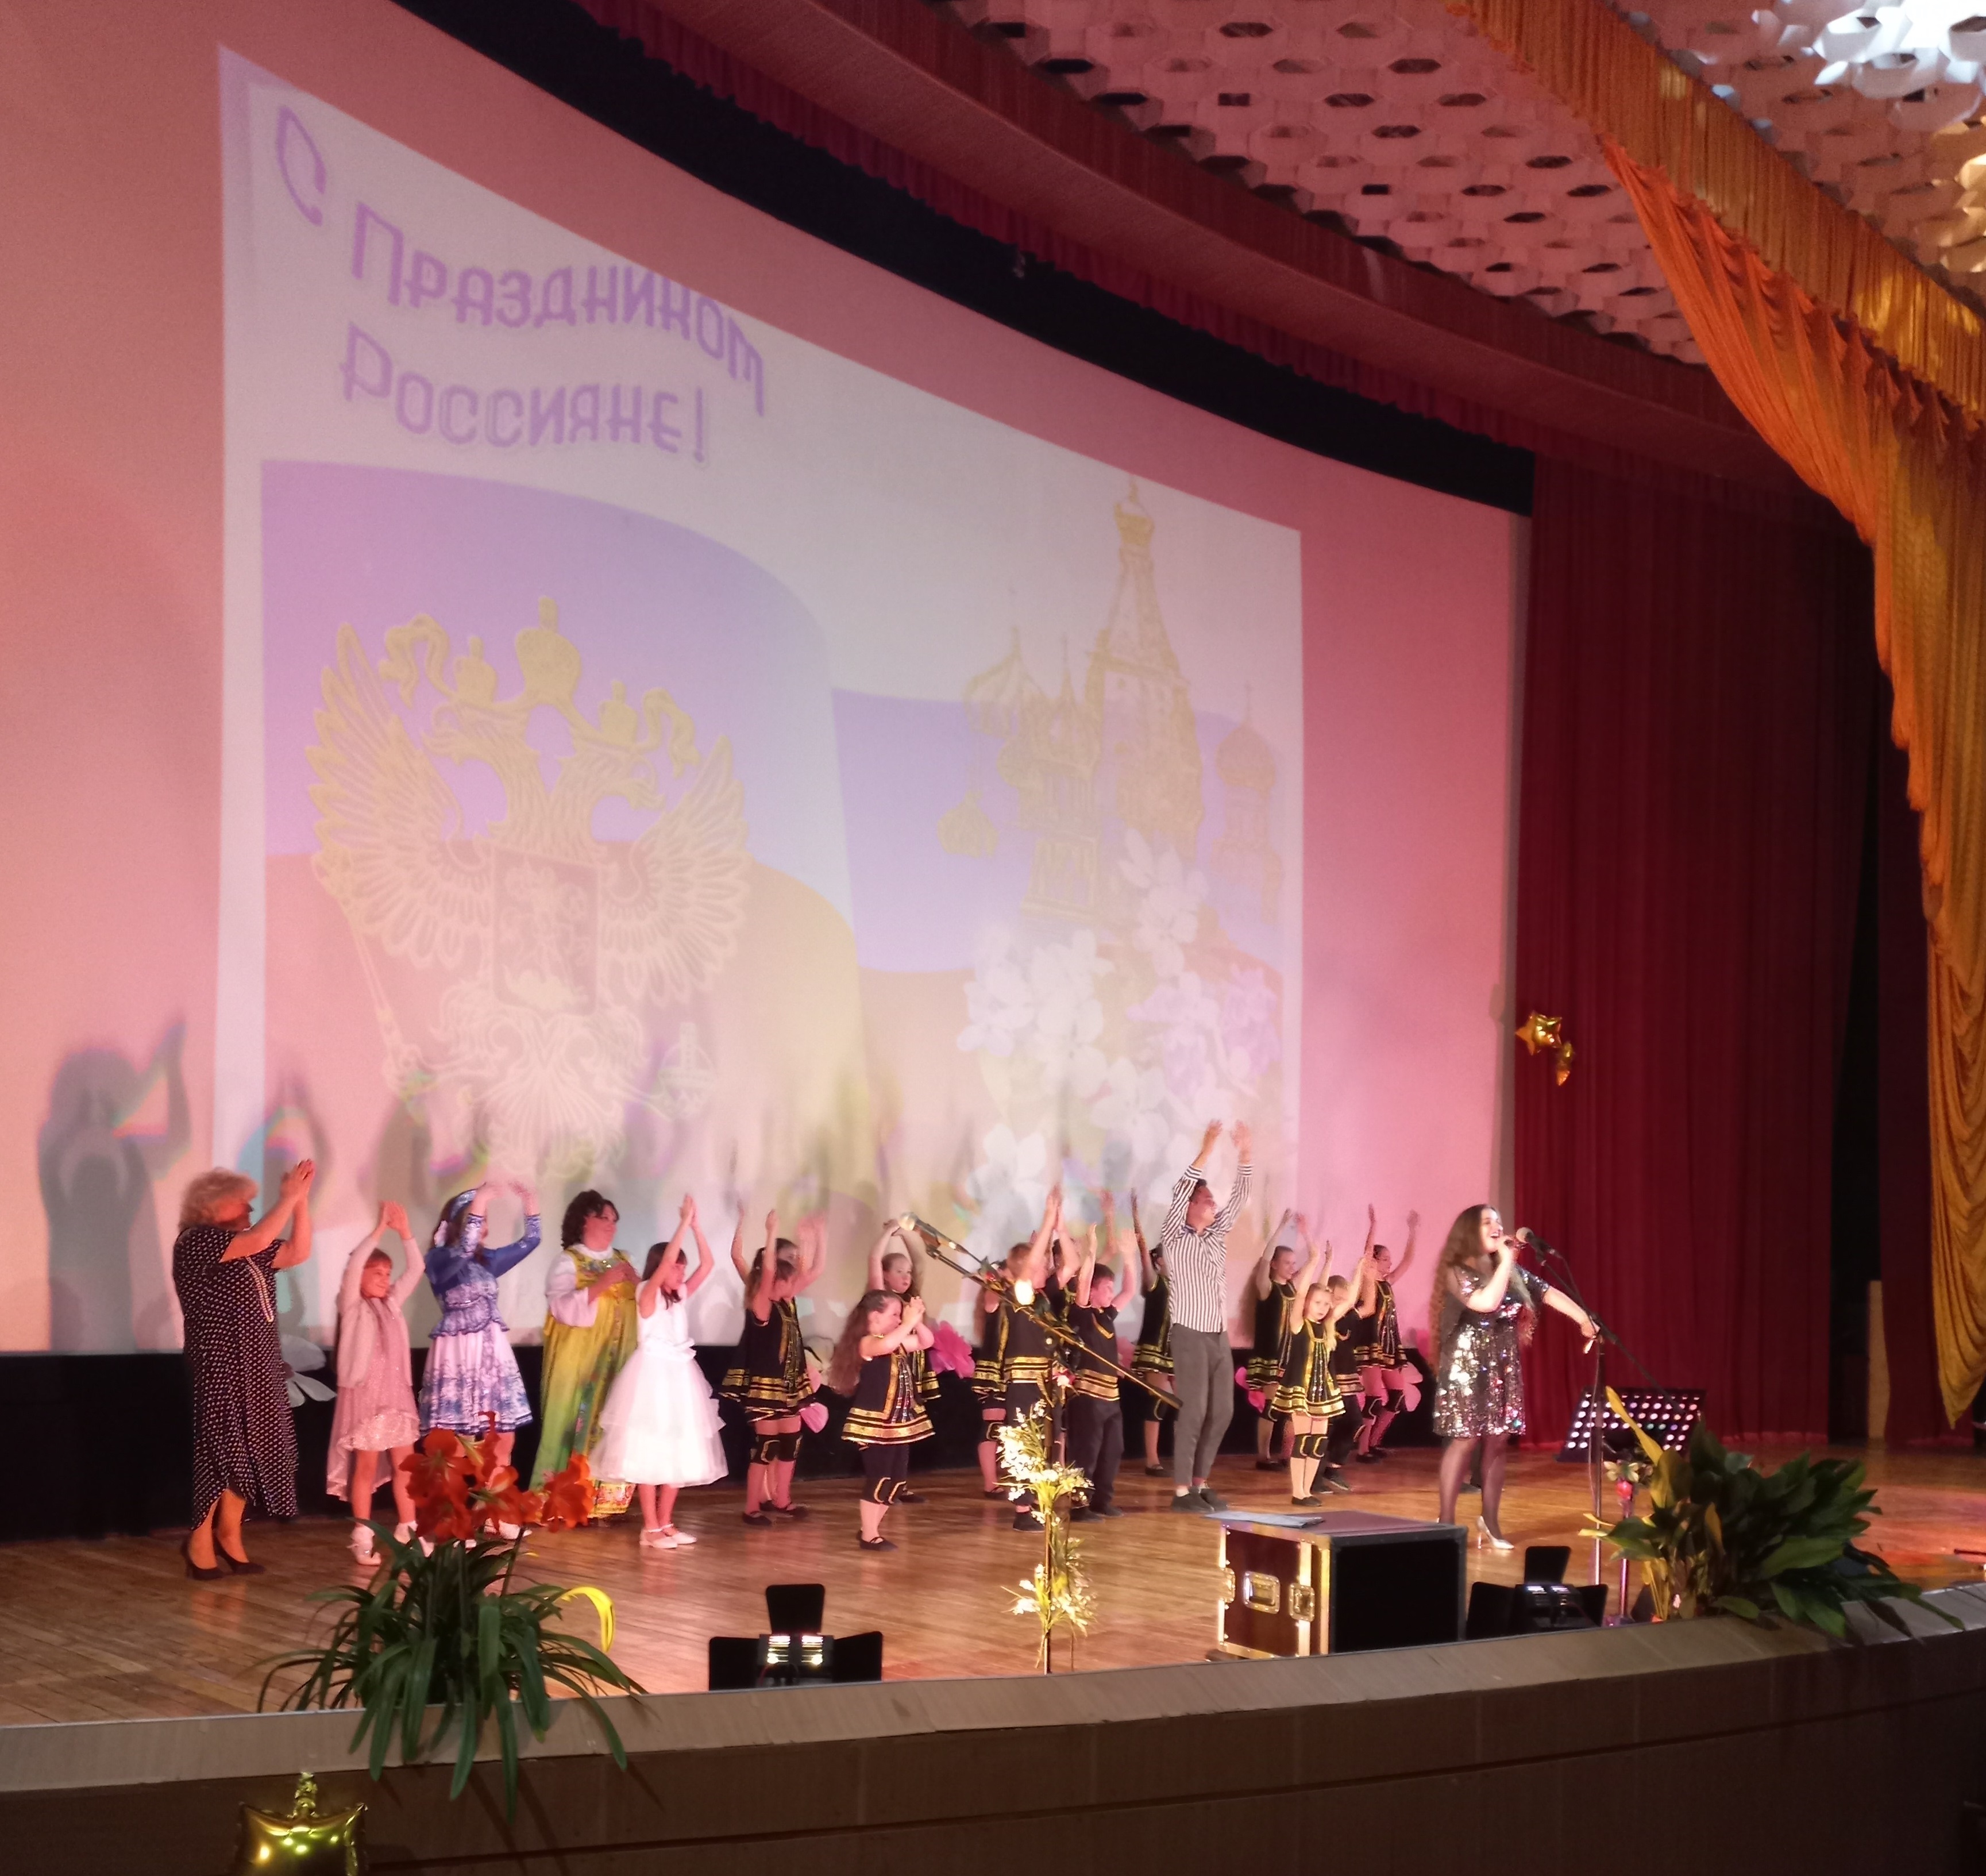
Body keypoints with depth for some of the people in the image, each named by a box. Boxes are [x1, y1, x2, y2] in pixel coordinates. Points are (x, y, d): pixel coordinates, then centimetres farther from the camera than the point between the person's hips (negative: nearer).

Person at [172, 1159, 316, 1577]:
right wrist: (289, 1197, -15)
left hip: (256, 1366, 8)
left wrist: (301, 1200, 1)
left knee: (249, 1449, 6)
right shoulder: (196, 1241, -10)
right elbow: (258, 1241, -23)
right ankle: (201, 1541, 2)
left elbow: (298, 1253, 9)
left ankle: (229, 1537, 12)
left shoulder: (247, 1248, 16)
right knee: (221, 1449, -7)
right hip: (220, 1366, -8)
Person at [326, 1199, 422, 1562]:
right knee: (366, 1467, -2)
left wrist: (404, 1230, -1)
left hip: (398, 1395, 5)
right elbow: (354, 1264, -18)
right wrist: (381, 1227, -18)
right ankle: (363, 1537, 3)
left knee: (405, 1465, 5)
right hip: (365, 1394, -5)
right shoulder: (352, 1306, -3)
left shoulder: (392, 1303, 13)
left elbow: (416, 1270, 9)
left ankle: (408, 1533, 10)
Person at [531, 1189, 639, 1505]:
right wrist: (602, 1283, -20)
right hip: (580, 1362, -5)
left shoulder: (622, 1261, 16)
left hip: (618, 1362, 5)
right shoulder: (567, 1262, -2)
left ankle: (605, 1499, 8)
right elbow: (566, 1308, -17)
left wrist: (635, 1285, -5)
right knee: (577, 1425, -8)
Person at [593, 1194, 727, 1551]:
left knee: (678, 1452, 8)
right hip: (653, 1375, -7)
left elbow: (707, 1265, 4)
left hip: (679, 1375, 7)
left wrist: (696, 1226, -3)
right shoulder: (647, 1294, -9)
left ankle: (666, 1523, 15)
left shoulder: (681, 1295, 9)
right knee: (650, 1452, -4)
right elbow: (665, 1260, -23)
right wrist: (684, 1222, -20)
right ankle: (650, 1528, -2)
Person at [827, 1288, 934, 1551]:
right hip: (876, 1424, -9)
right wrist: (909, 1322, -30)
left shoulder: (898, 1343, 13)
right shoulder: (867, 1343, -14)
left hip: (899, 1422, 9)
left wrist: (917, 1320, -2)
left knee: (897, 1479, 11)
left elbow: (926, 1341, 16)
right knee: (877, 1479, -6)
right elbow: (886, 1346, -36)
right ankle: (869, 1536, 3)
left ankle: (871, 1528, 23)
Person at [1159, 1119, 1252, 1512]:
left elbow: (1238, 1199, 11)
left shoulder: (1217, 1236, 13)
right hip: (1191, 1336, -7)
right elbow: (1179, 1194, -19)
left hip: (1220, 1336, 7)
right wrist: (1206, 1150, -24)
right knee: (1193, 1411, -9)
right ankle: (1182, 1491, -5)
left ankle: (1201, 1484, 15)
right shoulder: (1175, 1238, -5)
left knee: (1221, 1411, 6)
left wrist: (1243, 1156, 1)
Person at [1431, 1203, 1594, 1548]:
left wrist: (1583, 1318, -6)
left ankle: (1490, 1520, 15)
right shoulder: (1456, 1271, -9)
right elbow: (1486, 1302, -24)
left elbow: (1548, 1293, 5)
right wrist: (1506, 1262, -17)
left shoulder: (1513, 1272, 12)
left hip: (1504, 1365, 6)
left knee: (1498, 1440, 5)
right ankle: (1446, 1522, -3)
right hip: (1468, 1366, -6)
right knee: (1465, 1440, -8)